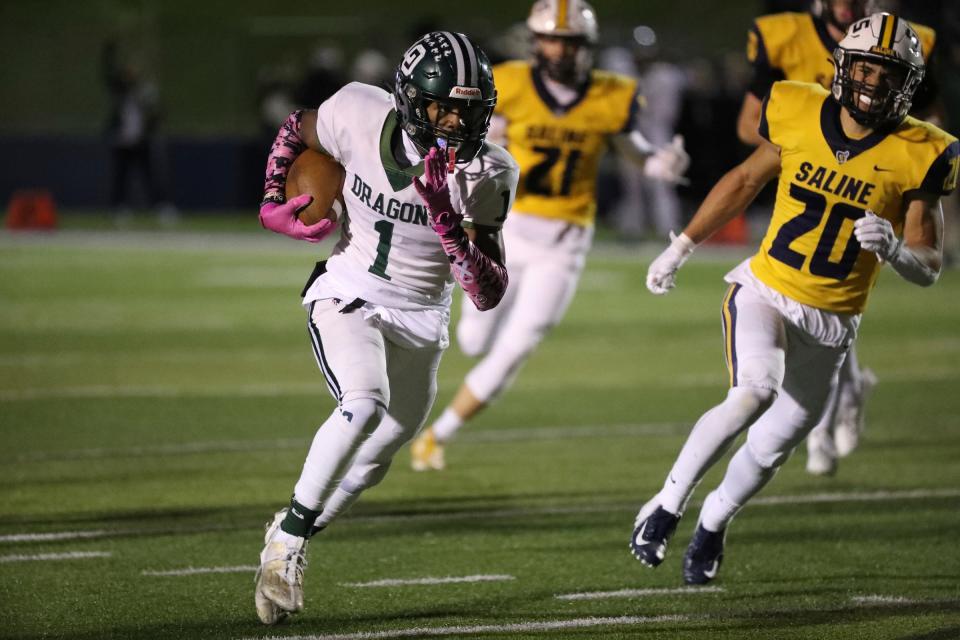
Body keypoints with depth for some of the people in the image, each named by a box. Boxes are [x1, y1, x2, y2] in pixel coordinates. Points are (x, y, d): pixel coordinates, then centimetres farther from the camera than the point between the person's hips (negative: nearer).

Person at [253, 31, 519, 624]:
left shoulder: (484, 176, -19)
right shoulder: (361, 115, -19)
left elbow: (489, 294, -24)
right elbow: (295, 131, 6)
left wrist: (445, 218, -36)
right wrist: (275, 204, -5)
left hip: (420, 318, 3)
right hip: (348, 295, -3)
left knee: (370, 464, 12)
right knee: (364, 403, -30)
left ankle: (291, 533, 38)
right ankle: (289, 537, -18)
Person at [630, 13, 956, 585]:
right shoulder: (798, 114, -6)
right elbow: (746, 181, 12)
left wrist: (894, 248, -29)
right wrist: (681, 248, 18)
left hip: (832, 324, 1)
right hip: (764, 294, -1)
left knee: (771, 448, 8)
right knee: (755, 392, -28)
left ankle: (714, 521, 38)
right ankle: (667, 507, -14)